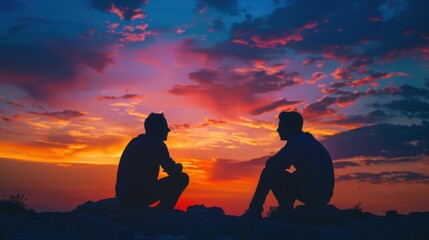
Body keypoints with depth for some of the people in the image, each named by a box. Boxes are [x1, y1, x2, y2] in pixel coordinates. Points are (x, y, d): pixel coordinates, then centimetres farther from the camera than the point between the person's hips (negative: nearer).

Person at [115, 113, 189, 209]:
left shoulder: (135, 141, 17)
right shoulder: (157, 144, -8)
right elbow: (173, 173, -7)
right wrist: (178, 167, 18)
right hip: (139, 196, -8)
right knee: (182, 178, -1)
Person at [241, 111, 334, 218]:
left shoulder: (296, 140, -7)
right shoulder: (308, 140, 22)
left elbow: (272, 163, -11)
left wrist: (271, 161, 9)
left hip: (313, 192, -9)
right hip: (325, 193, 9)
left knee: (268, 173, -3)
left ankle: (254, 211, 1)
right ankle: (285, 213, 21)